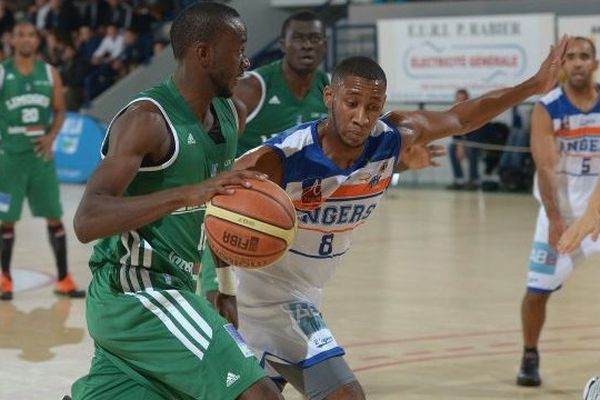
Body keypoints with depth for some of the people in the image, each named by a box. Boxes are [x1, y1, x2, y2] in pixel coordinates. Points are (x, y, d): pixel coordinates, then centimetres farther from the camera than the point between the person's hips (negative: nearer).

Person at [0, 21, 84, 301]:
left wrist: (51, 137, -6)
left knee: (54, 217, 4)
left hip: (41, 154, 2)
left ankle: (63, 279, 12)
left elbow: (59, 111, 10)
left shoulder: (50, 74, 4)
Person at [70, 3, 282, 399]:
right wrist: (188, 193, -38)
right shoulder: (147, 119, -17)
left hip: (168, 290, 10)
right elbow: (86, 221, -29)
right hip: (136, 295, -10)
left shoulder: (232, 116, 9)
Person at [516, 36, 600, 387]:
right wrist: (555, 220, -22)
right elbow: (546, 168, -16)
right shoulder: (547, 109, -10)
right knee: (537, 290, 0)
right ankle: (530, 358, 22)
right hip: (559, 211, -1)